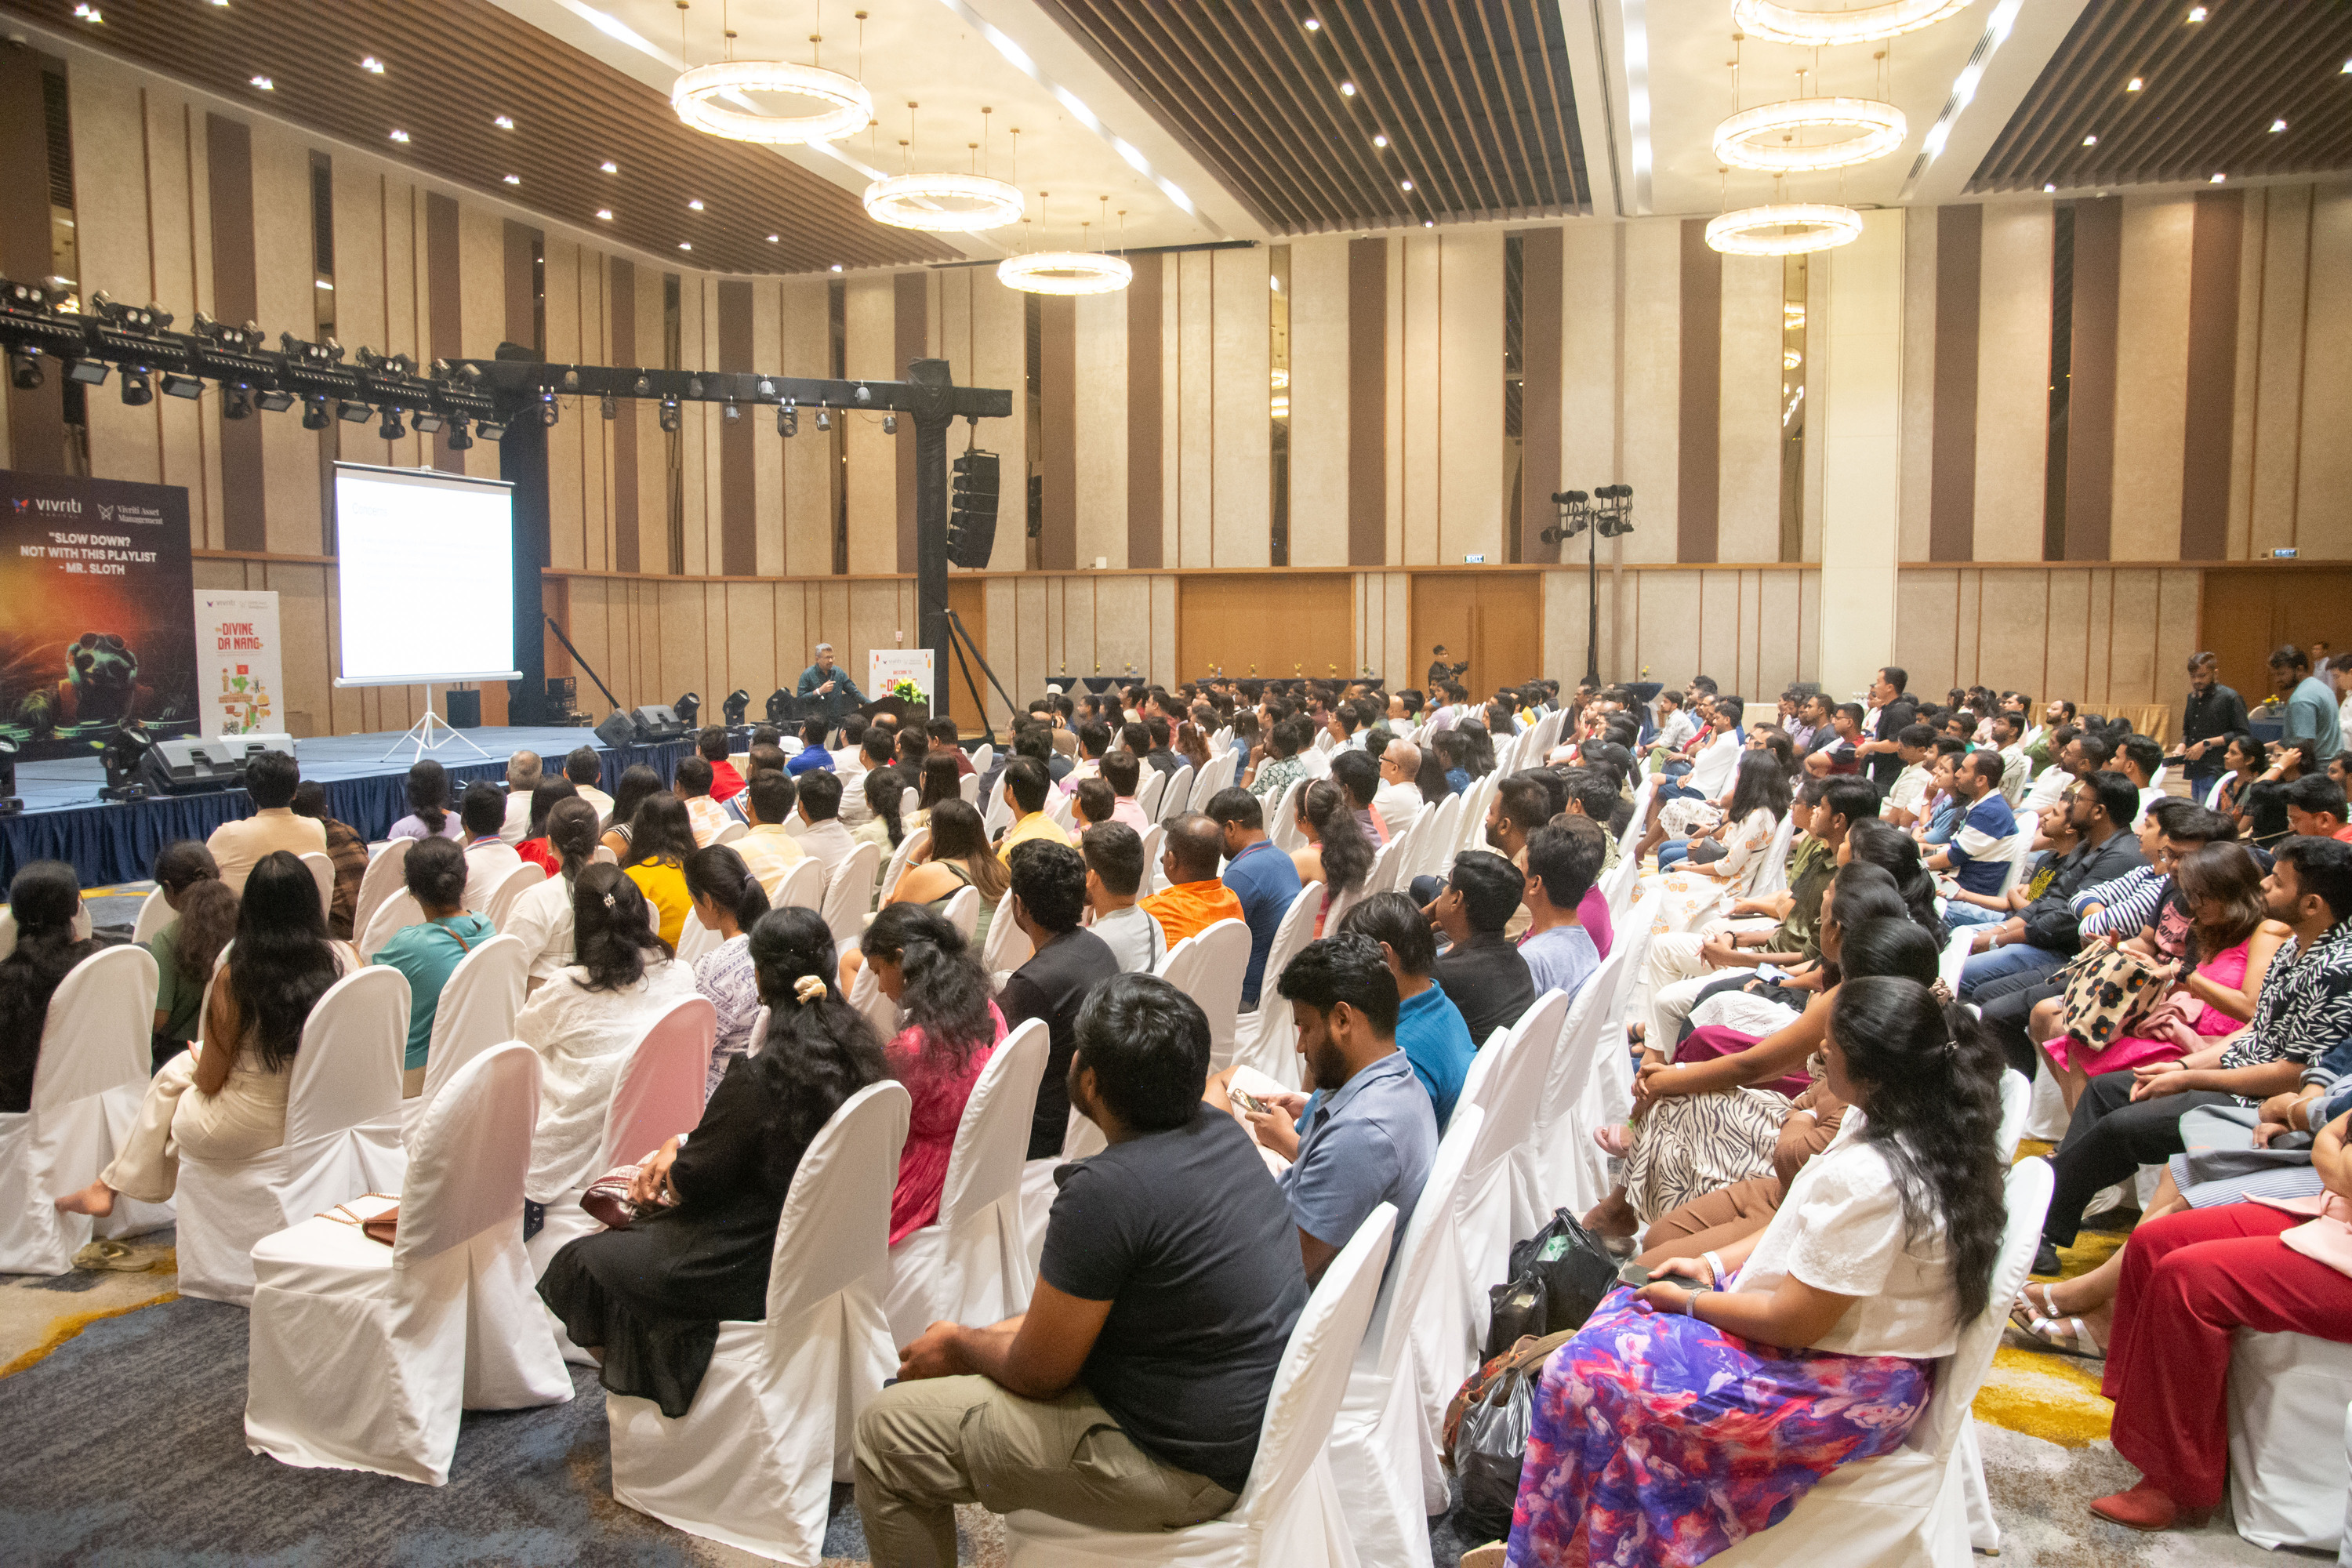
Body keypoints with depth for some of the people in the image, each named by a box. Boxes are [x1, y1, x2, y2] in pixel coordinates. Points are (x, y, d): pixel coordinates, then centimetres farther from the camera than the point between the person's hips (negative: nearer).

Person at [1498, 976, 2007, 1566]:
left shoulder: (1866, 1179, -32)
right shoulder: (1918, 1128, -2)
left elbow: (1793, 1322, -24)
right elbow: (1806, 1229, 12)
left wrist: (1688, 1301, -9)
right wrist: (1713, 1265, 6)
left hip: (1844, 1386, -10)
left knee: (1585, 1374, -11)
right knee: (1630, 1307, 12)